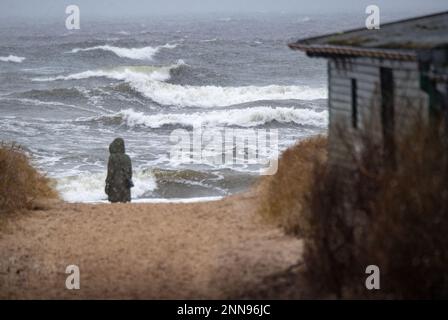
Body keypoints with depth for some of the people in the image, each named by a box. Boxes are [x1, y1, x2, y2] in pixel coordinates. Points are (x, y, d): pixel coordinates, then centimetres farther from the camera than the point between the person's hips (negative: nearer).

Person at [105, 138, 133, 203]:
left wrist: (107, 185, -6)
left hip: (115, 184, -5)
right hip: (125, 184, 5)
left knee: (114, 202, -1)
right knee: (124, 203, 6)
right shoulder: (127, 158, 5)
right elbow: (130, 172, 9)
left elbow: (110, 172, -11)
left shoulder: (112, 157, -10)